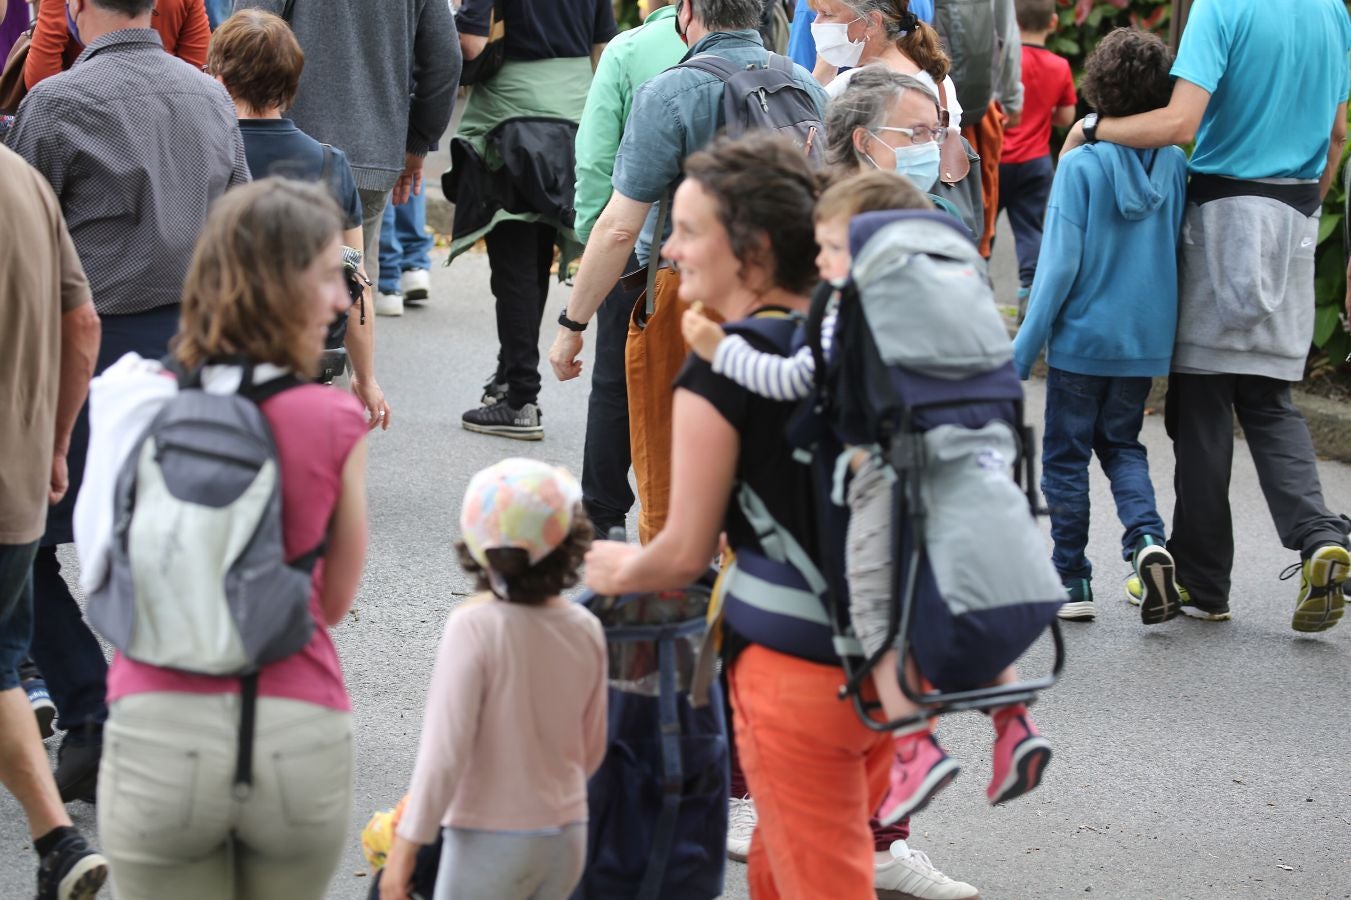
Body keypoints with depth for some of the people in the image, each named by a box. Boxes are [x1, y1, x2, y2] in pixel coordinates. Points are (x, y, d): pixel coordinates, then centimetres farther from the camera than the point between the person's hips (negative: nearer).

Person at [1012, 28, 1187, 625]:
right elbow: (1182, 255, 7)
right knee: (1122, 445, 19)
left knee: (1066, 456, 9)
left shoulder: (1081, 166, -14)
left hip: (1082, 338, -4)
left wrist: (1023, 351, -8)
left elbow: (1060, 266, -15)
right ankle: (1146, 538, -7)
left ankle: (1072, 581, 12)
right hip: (1148, 341, 4)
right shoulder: (1176, 167, -2)